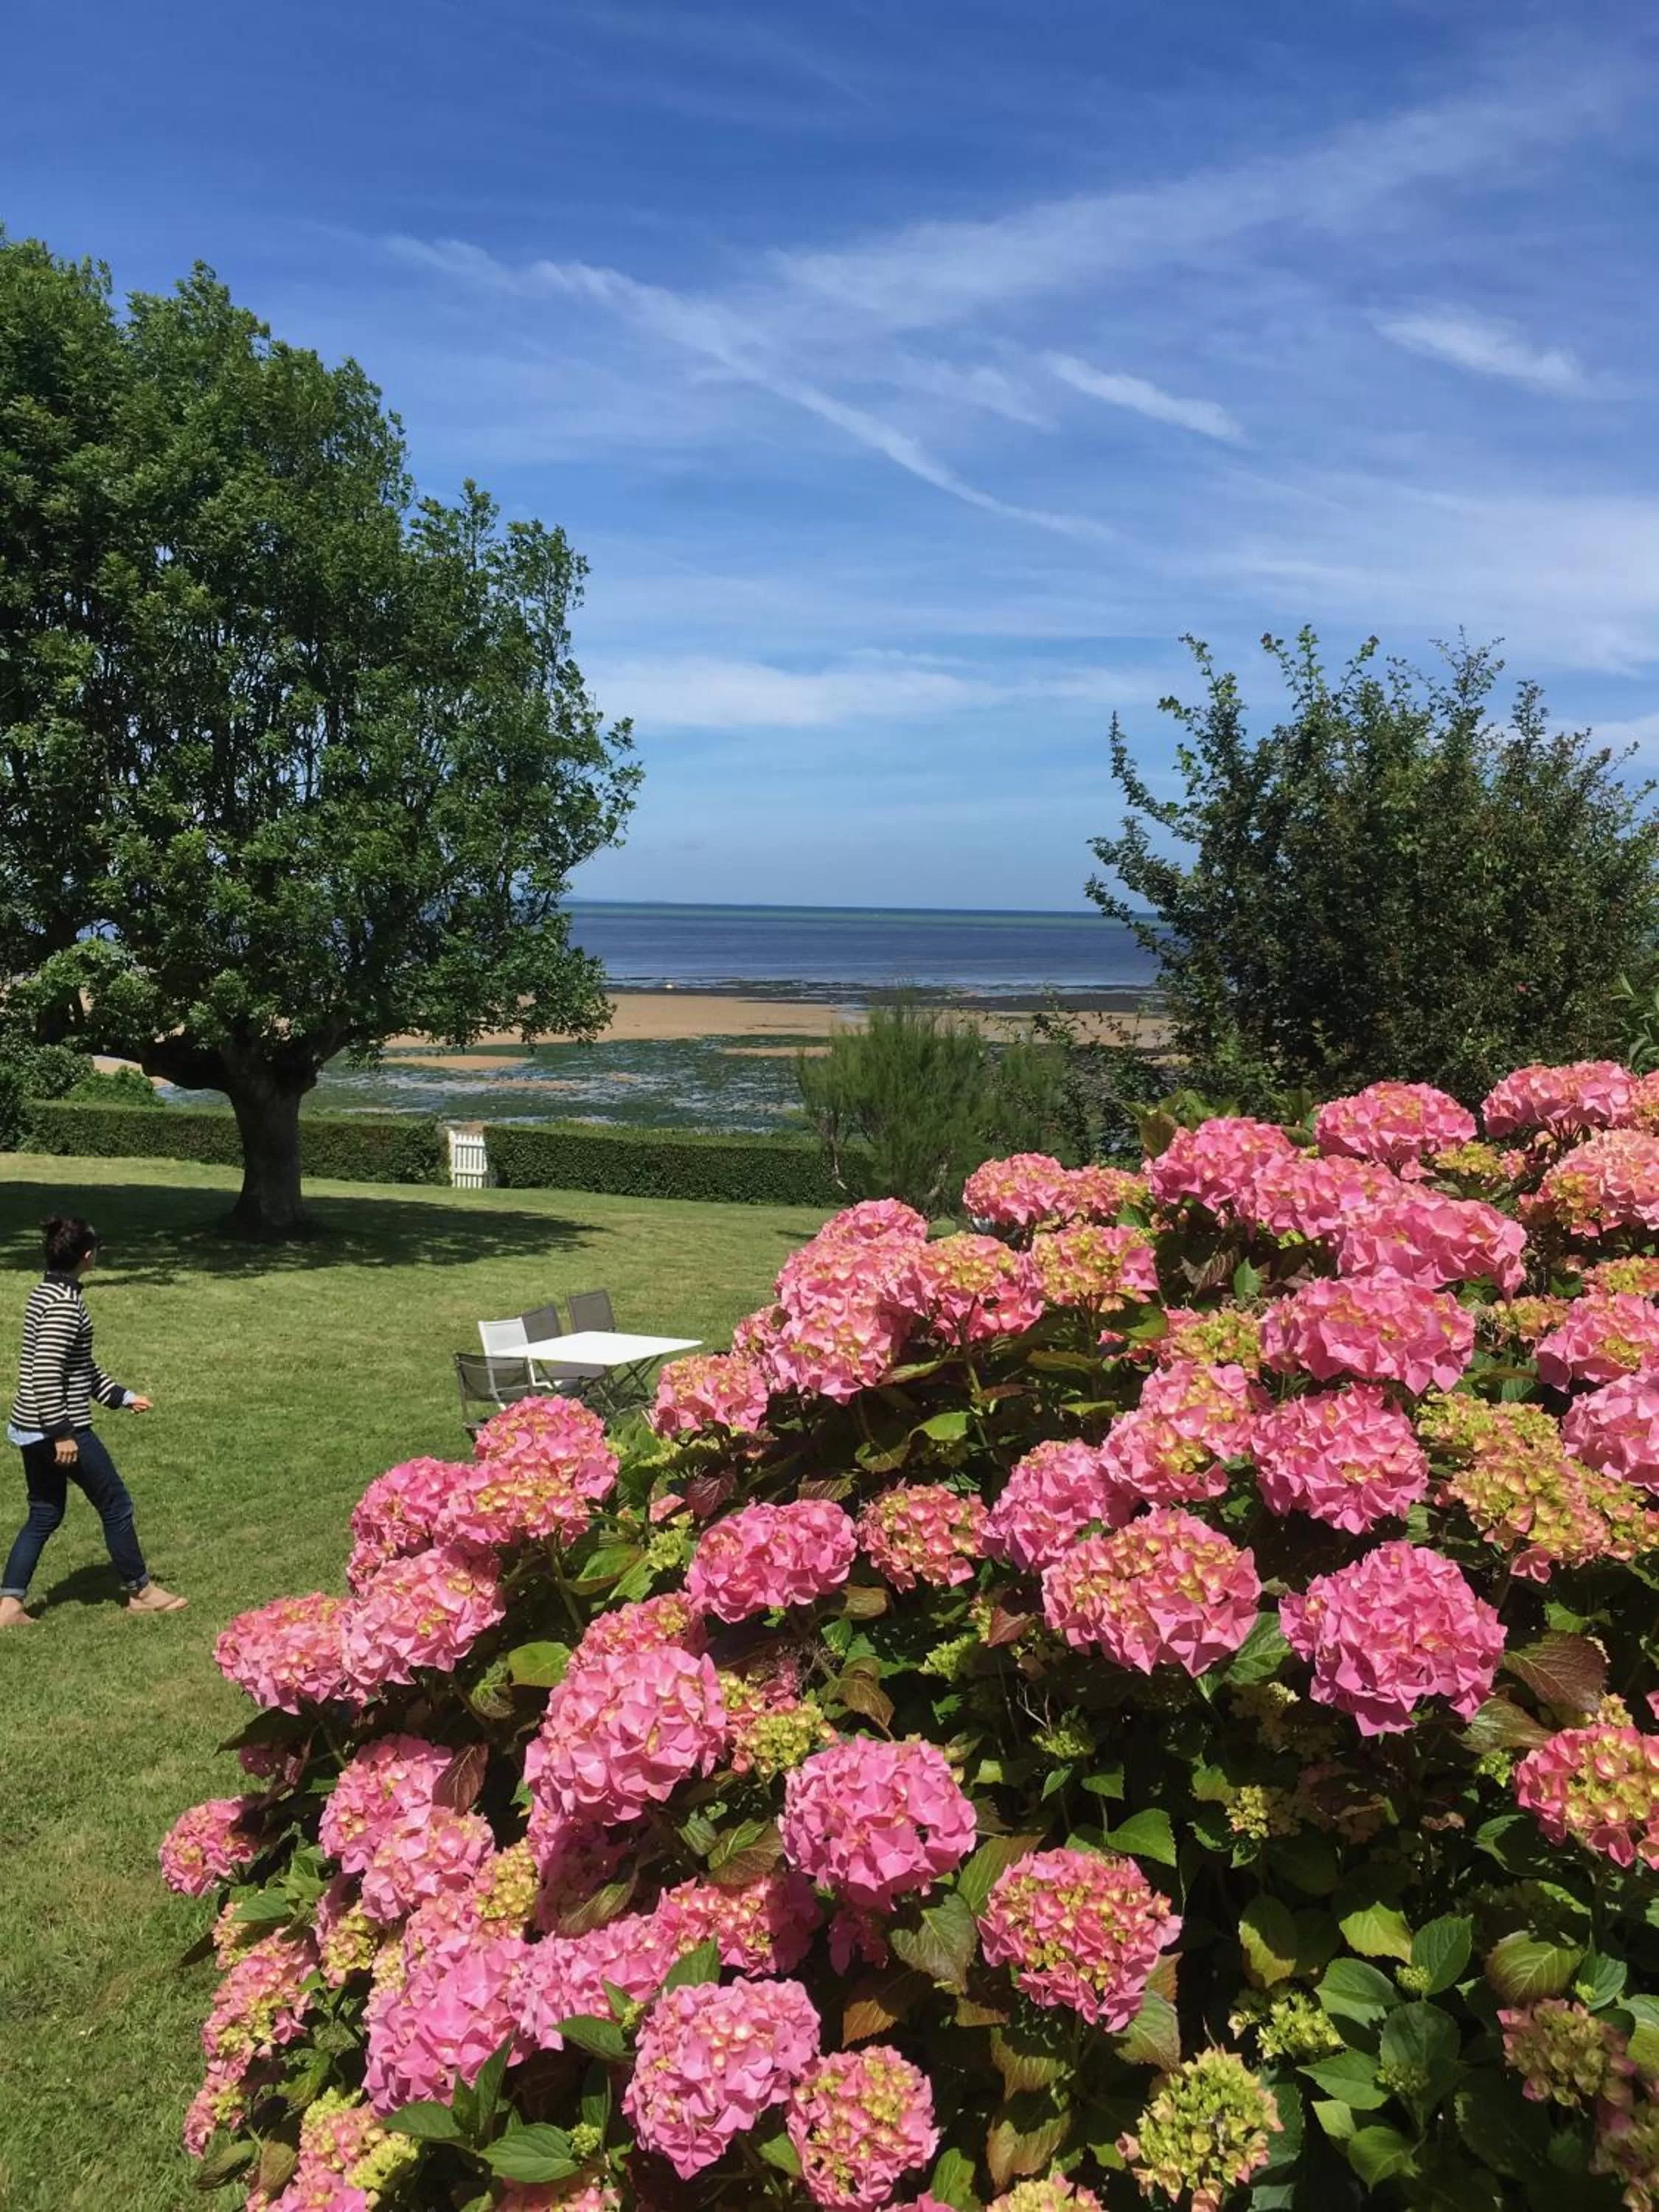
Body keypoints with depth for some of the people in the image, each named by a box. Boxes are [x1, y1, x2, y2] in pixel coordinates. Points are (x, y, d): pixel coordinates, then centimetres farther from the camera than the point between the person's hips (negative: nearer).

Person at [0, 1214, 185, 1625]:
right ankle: (141, 1591, 18)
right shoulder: (65, 1302, -20)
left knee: (44, 1514, 16)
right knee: (116, 1504, 5)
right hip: (56, 1428, -10)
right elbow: (47, 1372, -26)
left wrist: (120, 1396, 22)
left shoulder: (46, 1293, 11)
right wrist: (62, 1433, -24)